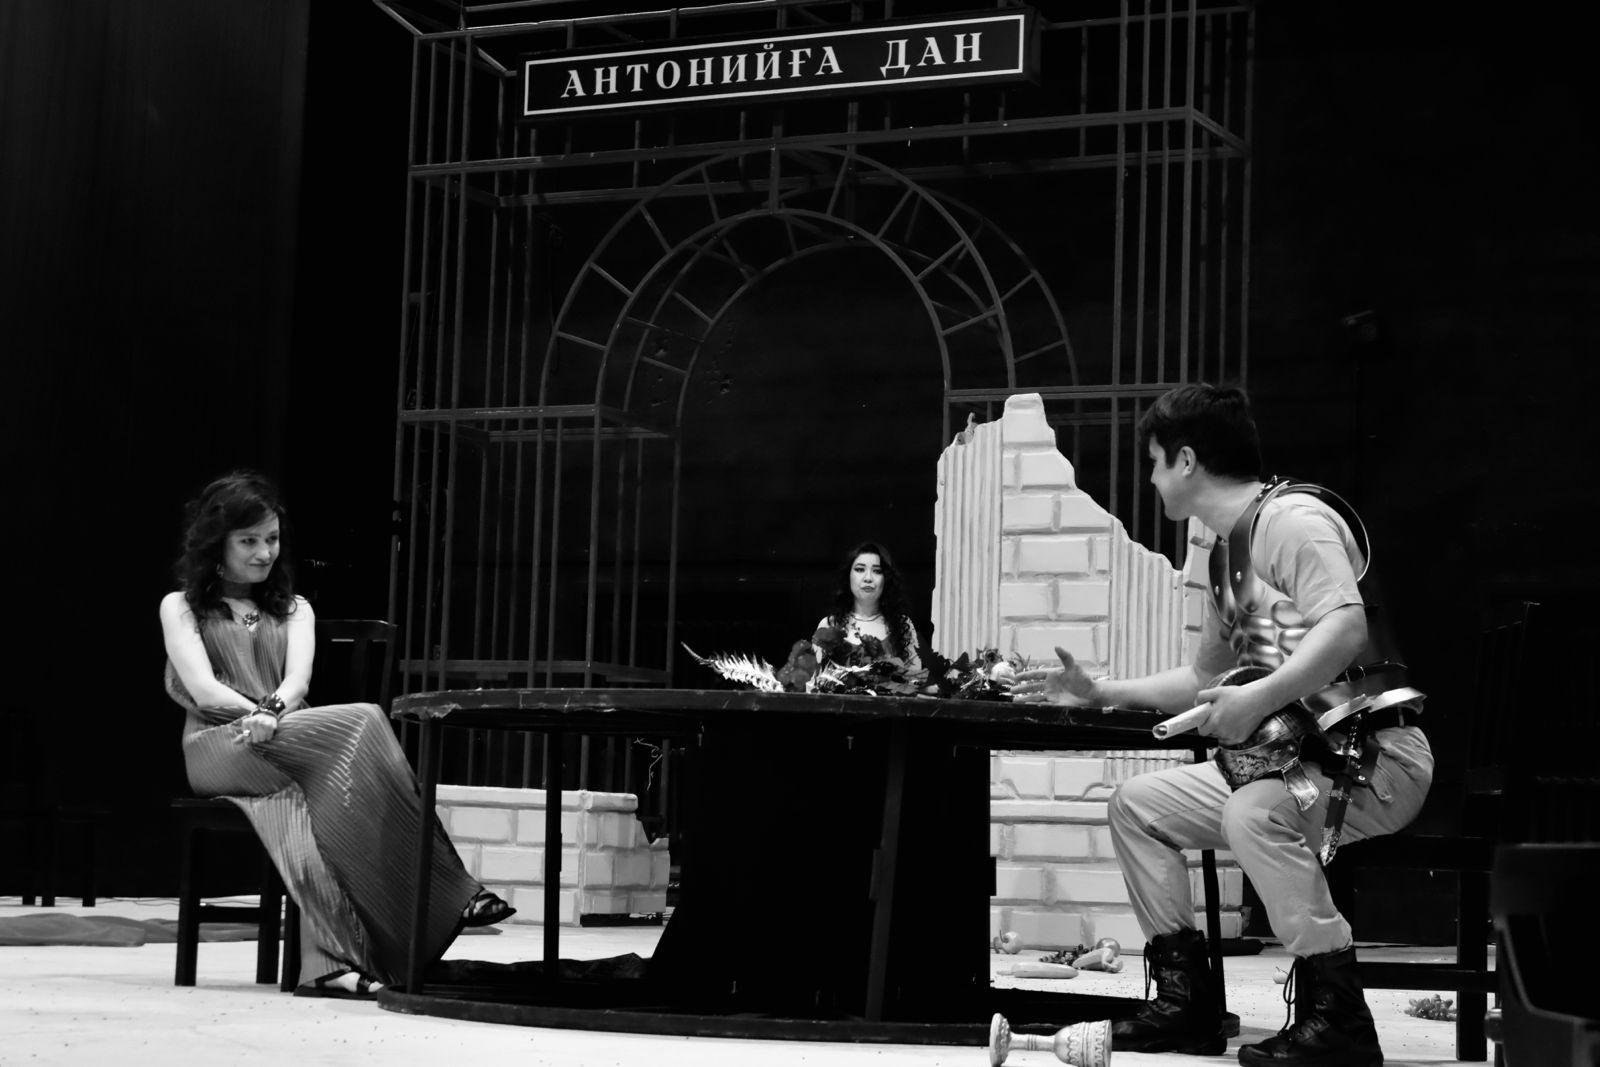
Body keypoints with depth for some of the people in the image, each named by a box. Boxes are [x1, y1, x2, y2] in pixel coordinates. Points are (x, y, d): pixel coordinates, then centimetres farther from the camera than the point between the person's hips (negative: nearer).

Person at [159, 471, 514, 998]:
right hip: (219, 750, -4)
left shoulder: (294, 610, 24)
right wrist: (259, 716, -21)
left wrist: (273, 713, -22)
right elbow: (204, 691, -4)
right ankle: (446, 895, -38)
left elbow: (297, 682, 2)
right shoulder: (181, 607, 15)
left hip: (293, 749, 4)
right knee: (360, 725, -31)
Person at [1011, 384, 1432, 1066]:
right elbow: (1205, 677, 26)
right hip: (1297, 755, 10)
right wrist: (1100, 692, 22)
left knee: (1252, 812, -37)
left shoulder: (1291, 517, -13)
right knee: (1136, 804, 6)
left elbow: (1347, 627, -28)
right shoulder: (1227, 550, 17)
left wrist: (1260, 699, -34)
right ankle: (1187, 1002, 5)